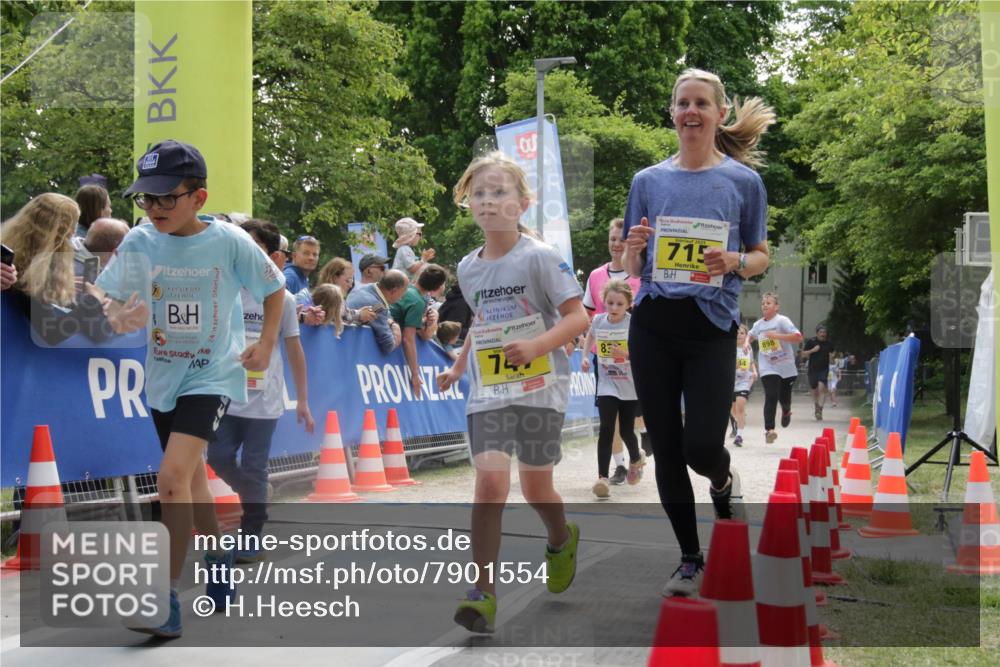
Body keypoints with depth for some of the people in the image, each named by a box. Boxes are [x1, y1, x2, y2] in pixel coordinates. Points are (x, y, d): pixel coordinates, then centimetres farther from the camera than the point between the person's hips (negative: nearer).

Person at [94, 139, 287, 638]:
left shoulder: (229, 242, -15)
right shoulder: (140, 242, -8)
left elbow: (274, 289, 0)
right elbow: (114, 299, -7)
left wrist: (266, 344, -6)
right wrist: (118, 316, -28)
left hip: (211, 376, -5)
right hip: (163, 375, 5)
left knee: (172, 474, -21)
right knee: (191, 474, 21)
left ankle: (168, 603, -15)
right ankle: (218, 558, 45)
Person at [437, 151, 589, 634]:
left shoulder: (540, 258, -10)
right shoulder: (468, 268, 6)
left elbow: (577, 317, -13)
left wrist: (537, 345, -27)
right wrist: (458, 366, 16)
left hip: (540, 388, -3)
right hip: (488, 391, 3)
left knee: (535, 488, 7)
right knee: (489, 482, -12)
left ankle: (562, 540, 42)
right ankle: (483, 593, -9)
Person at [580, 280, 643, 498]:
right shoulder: (598, 321, -4)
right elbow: (590, 337, 20)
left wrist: (626, 353, -33)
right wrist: (585, 356, 7)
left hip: (630, 386, -1)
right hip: (607, 384, 1)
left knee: (626, 431, 8)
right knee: (606, 429, -14)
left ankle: (635, 460, 41)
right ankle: (602, 477, -15)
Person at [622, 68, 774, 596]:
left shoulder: (743, 180, 1)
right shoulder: (648, 181, 7)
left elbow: (760, 259, 7)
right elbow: (632, 269, 10)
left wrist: (734, 262, -15)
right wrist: (635, 247, -12)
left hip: (712, 327, -2)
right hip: (653, 325, 2)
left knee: (701, 446, -9)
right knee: (666, 449, 5)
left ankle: (723, 480, 30)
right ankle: (690, 558, 20)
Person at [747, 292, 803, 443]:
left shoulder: (782, 321, -9)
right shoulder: (758, 324, 6)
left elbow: (798, 337, -20)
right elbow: (750, 335, 30)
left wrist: (777, 336, -26)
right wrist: (747, 342, 8)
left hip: (786, 367, -2)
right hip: (768, 368, 2)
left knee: (784, 399, 10)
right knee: (771, 397, -16)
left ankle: (786, 412, 46)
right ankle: (769, 429, -19)